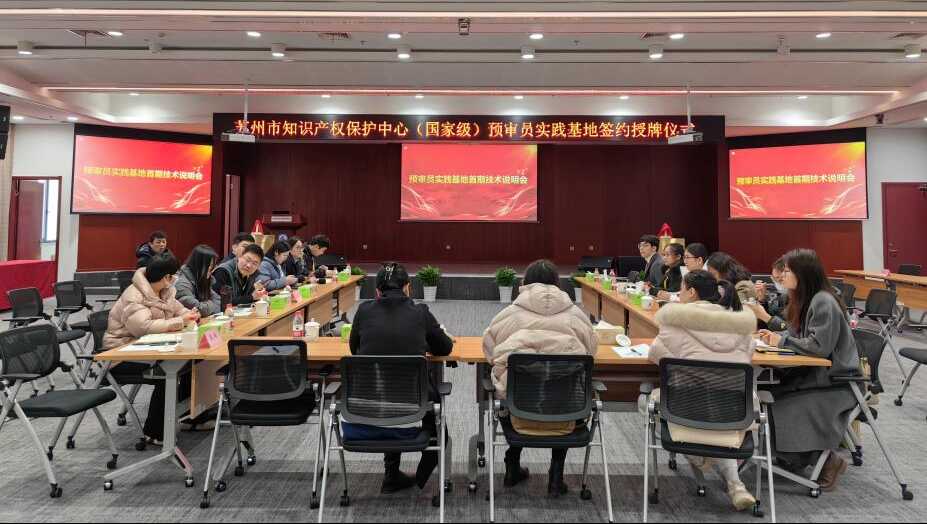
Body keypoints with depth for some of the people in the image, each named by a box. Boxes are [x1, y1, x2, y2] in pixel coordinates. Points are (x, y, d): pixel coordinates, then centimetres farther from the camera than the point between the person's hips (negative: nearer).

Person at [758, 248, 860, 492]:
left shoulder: (824, 302, -20)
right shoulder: (804, 299, 8)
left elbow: (819, 346, -26)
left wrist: (782, 340, -16)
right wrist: (775, 335, 0)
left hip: (835, 379, -8)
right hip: (813, 372, 8)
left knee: (785, 410, -21)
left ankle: (828, 461, 0)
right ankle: (788, 458, 5)